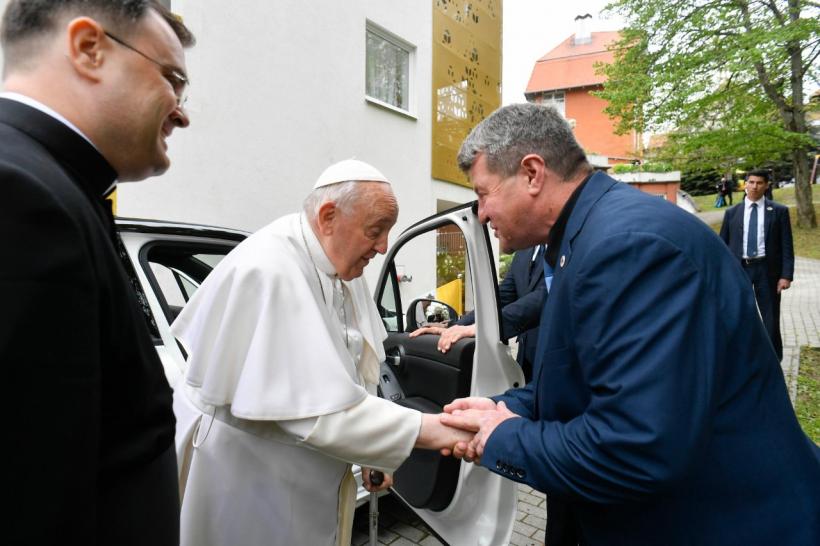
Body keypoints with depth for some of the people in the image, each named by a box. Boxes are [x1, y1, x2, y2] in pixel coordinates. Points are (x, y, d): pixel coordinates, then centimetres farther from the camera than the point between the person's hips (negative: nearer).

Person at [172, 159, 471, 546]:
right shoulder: (267, 273, -29)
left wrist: (371, 454, 6)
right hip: (247, 478, -7)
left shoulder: (344, 267, -2)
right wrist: (429, 429, -28)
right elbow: (313, 412, -32)